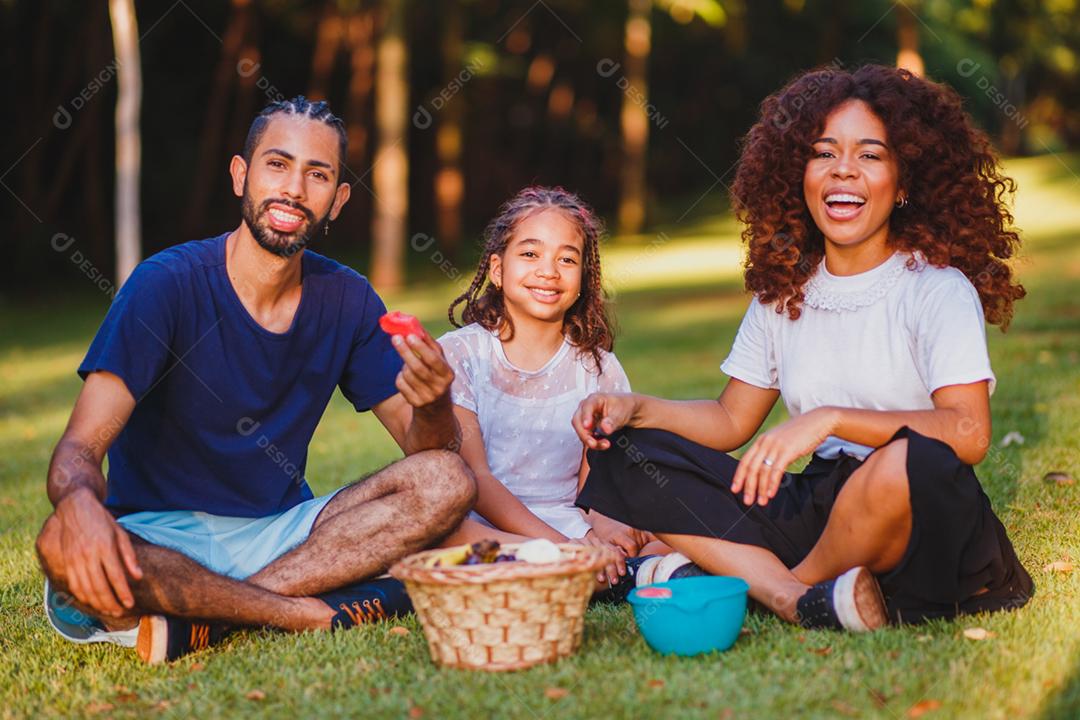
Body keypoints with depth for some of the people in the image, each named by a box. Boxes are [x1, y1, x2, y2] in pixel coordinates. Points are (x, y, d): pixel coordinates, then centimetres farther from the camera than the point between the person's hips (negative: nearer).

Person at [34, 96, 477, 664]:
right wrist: (80, 505, -46)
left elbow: (425, 450, 1)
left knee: (448, 483, -18)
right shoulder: (168, 283, -12)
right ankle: (320, 611, -26)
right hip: (159, 537, -4)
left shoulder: (346, 299, 2)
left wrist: (432, 404, -25)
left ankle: (201, 618, -23)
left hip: (279, 530, 4)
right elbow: (78, 450, -20)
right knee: (65, 545, -36)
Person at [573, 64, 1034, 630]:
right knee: (628, 454, -6)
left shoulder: (938, 287, -6)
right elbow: (731, 421, 15)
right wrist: (635, 408, -2)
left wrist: (829, 419, -27)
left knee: (913, 461, -40)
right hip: (816, 509, 5)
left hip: (920, 520, -5)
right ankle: (805, 602, -25)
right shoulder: (783, 291, 10)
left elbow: (969, 433, -20)